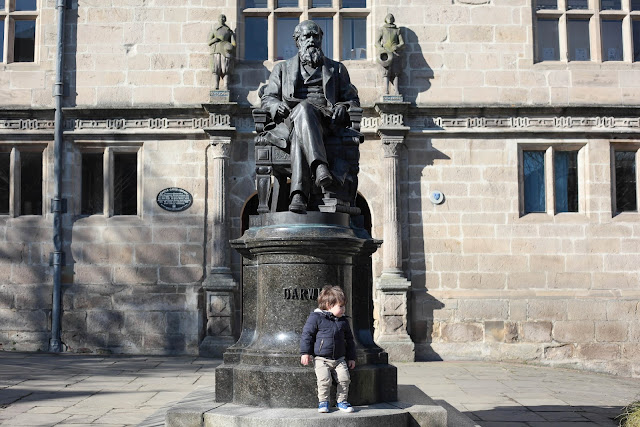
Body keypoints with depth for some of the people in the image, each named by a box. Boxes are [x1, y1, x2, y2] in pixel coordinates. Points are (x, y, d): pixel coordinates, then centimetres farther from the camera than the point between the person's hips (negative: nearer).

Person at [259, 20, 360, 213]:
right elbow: (267, 98, 21)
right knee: (303, 107, -41)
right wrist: (277, 105, -4)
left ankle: (298, 195, -56)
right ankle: (320, 166, -58)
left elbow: (353, 100, 23)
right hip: (290, 119, 1)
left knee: (299, 133, -40)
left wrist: (343, 107, -2)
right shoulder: (282, 68, 30)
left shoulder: (336, 69, 29)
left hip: (324, 120, 0)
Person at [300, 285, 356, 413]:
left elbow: (349, 339, 21)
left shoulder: (343, 321, 12)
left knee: (344, 378, -14)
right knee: (324, 379, -23)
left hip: (339, 359, 4)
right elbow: (306, 334, -2)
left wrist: (351, 357, 16)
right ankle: (323, 401, -4)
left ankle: (342, 401, 4)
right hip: (321, 359, -4)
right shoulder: (316, 317, -3)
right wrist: (305, 353, -8)